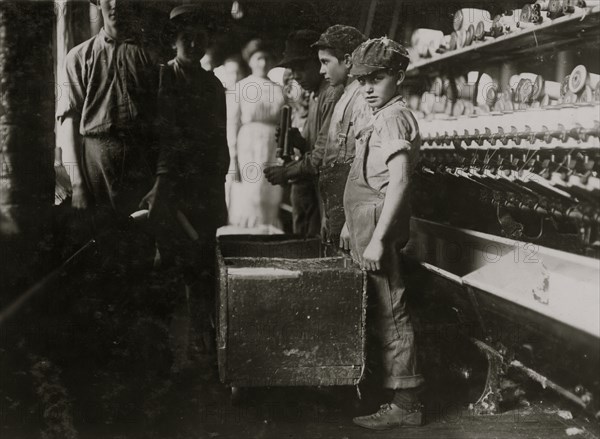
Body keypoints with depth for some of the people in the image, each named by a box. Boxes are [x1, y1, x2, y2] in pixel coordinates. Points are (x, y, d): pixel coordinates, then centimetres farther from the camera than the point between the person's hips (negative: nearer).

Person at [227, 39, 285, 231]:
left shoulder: (277, 89, 13)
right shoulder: (241, 87, 5)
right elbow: (232, 122, 2)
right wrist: (234, 155, -6)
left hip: (273, 146, 3)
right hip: (249, 144, -3)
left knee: (270, 202, 2)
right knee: (247, 200, -6)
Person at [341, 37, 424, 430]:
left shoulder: (394, 118, -12)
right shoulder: (381, 118, 17)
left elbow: (399, 182, -21)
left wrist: (377, 238, -24)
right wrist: (352, 225, 23)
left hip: (379, 225, -10)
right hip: (366, 223, 10)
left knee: (390, 313, -6)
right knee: (381, 311, 13)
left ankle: (405, 404, 2)